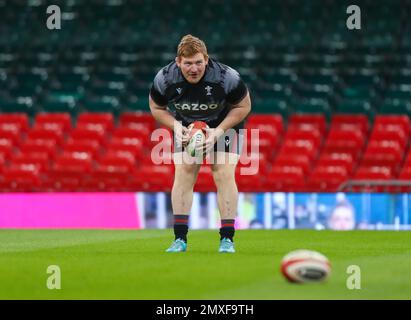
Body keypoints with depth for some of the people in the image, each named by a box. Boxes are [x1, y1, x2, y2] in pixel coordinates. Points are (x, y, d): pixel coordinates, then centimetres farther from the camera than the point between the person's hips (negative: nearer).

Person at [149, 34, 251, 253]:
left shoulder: (226, 78, -32)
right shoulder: (164, 79, -25)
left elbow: (243, 106, -15)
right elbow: (157, 108, -6)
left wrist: (218, 132, -25)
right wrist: (176, 126, -24)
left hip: (225, 123, -2)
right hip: (187, 126, 2)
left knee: (224, 175, -14)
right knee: (183, 175, -9)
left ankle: (227, 239, -9)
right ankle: (180, 240, -3)